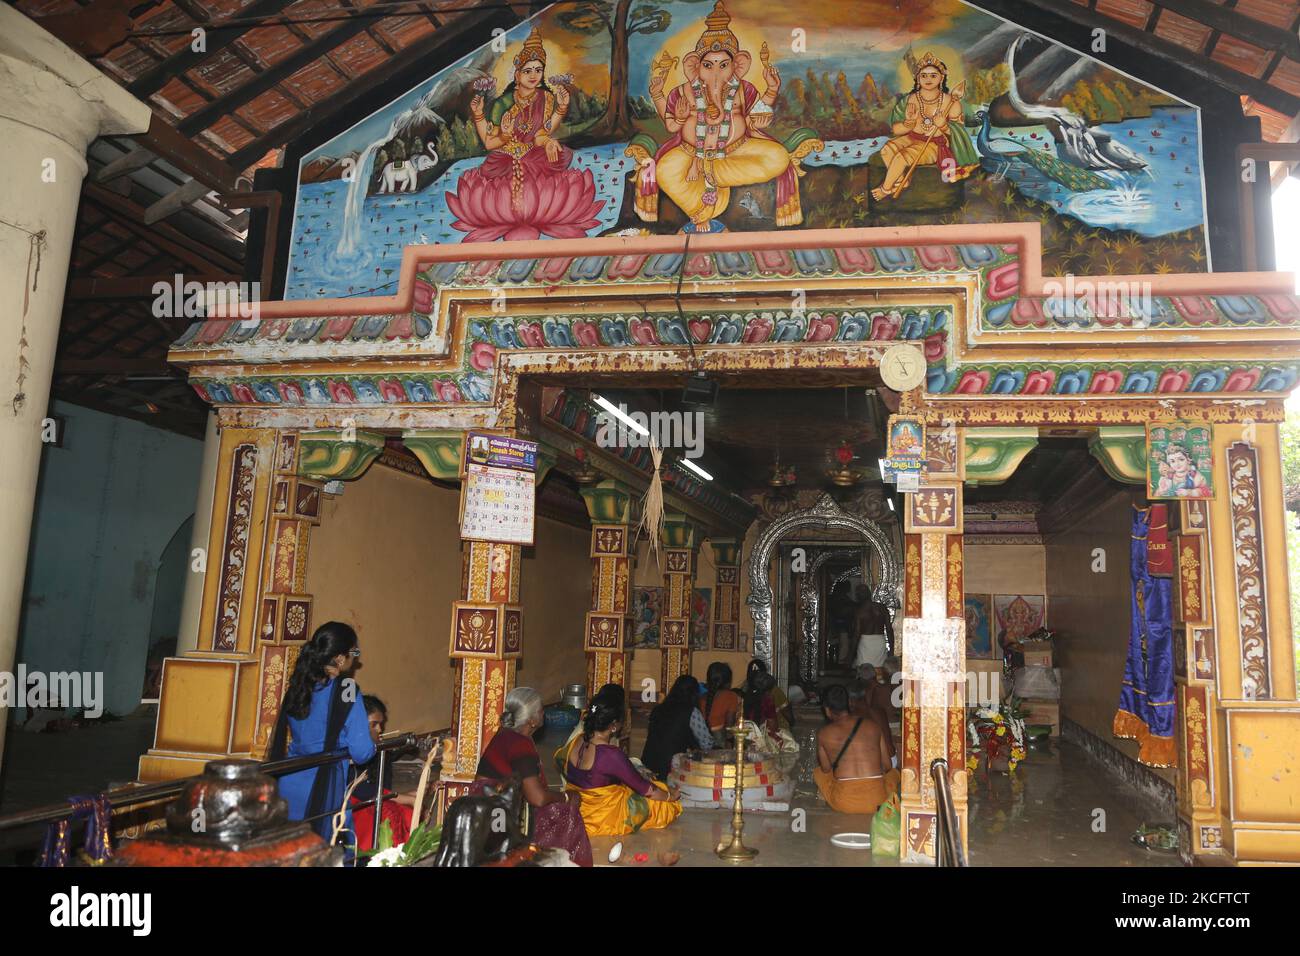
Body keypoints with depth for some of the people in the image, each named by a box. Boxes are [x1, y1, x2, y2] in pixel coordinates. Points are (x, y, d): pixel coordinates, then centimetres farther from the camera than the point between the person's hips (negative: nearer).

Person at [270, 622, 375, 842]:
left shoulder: (298, 686, 4)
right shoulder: (346, 690, -14)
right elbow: (361, 753, -16)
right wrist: (373, 745, 7)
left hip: (288, 786, 7)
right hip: (323, 794, -6)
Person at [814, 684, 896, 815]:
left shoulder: (824, 733, 2)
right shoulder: (873, 725, 8)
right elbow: (886, 764, 16)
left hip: (843, 804, -2)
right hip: (877, 801, 3)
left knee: (818, 771, 28)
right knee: (893, 772, 34)